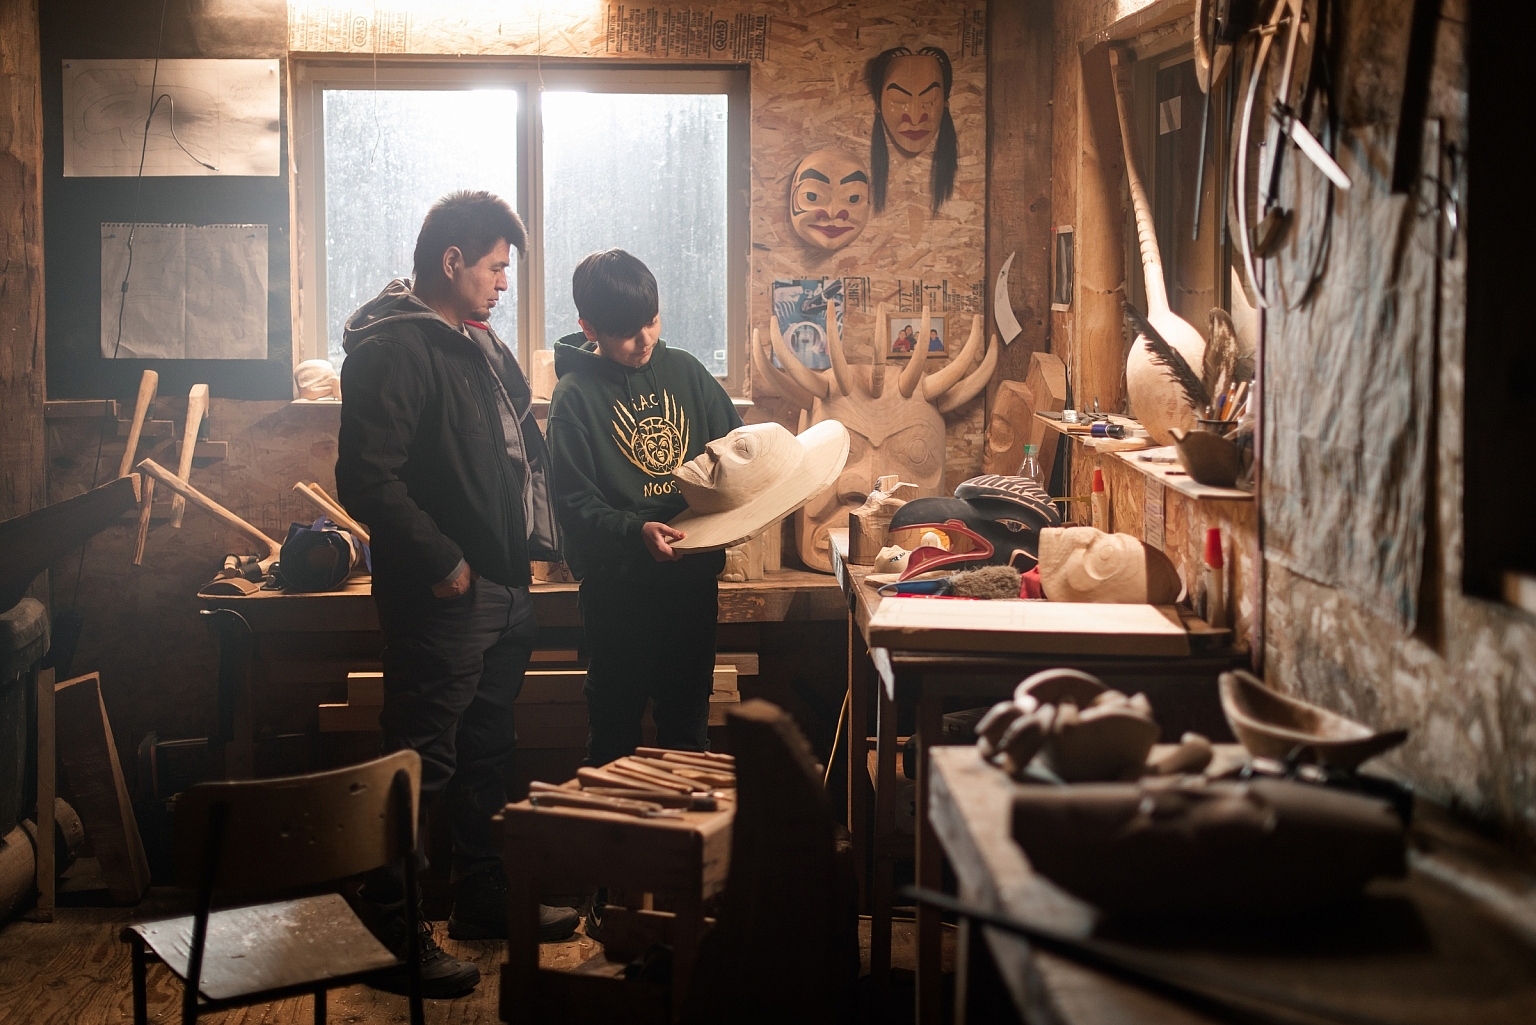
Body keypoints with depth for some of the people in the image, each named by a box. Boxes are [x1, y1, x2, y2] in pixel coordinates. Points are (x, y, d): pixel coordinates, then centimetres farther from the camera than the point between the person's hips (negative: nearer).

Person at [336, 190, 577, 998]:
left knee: (487, 750, 19)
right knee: (419, 762, -4)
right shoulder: (394, 348, -16)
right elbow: (367, 477, -23)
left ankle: (484, 898, 32)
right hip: (442, 597, -10)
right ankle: (391, 933, 5)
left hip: (504, 589, 10)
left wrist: (535, 535, 14)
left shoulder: (482, 344, 15)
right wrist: (442, 562, -21)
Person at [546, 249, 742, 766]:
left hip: (691, 577, 4)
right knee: (615, 728, 7)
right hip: (618, 587, -4)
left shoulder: (684, 370, 5)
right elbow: (576, 504, -14)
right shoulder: (575, 395, -8)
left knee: (688, 722, 15)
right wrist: (637, 532, -29)